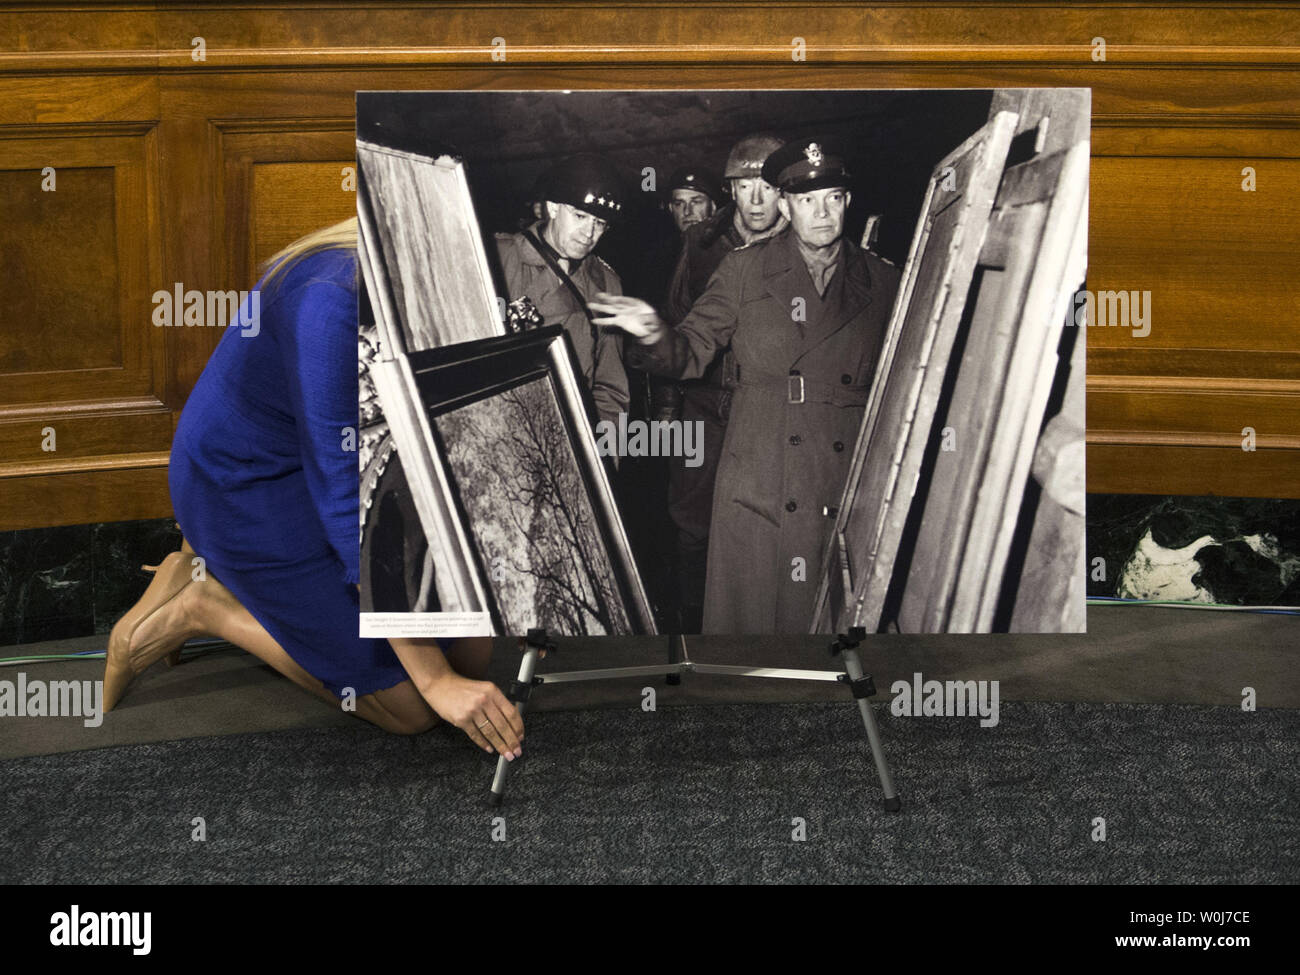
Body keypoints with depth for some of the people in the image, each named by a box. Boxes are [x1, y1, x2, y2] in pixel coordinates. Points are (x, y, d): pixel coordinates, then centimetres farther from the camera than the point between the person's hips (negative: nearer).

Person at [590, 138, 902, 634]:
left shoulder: (882, 282, 9)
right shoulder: (745, 268, 6)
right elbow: (691, 354, 5)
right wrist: (654, 335, -16)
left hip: (848, 499, 1)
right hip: (758, 493, -1)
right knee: (745, 617, 1)